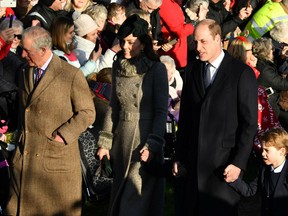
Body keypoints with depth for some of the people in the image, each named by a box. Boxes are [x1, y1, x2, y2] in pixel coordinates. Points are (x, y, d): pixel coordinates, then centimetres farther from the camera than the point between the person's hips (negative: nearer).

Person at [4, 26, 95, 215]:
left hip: (57, 156, -5)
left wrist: (61, 135, -14)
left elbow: (87, 113, -7)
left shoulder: (72, 75, -9)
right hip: (25, 157, 5)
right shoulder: (26, 74, 11)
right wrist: (21, 138, 9)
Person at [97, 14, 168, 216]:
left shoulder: (156, 69, -10)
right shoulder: (118, 67, 7)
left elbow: (161, 111, -10)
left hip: (145, 137, -6)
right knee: (120, 195, 11)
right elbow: (113, 106, 12)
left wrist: (152, 144, -19)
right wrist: (105, 141, 8)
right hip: (122, 137, 6)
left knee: (137, 198, -5)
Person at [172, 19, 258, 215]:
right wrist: (180, 157, 9)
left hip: (224, 163, -4)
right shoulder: (193, 72, 10)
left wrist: (239, 162, -12)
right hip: (194, 162, 4)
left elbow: (249, 123, -7)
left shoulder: (242, 74, -5)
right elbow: (185, 118, 12)